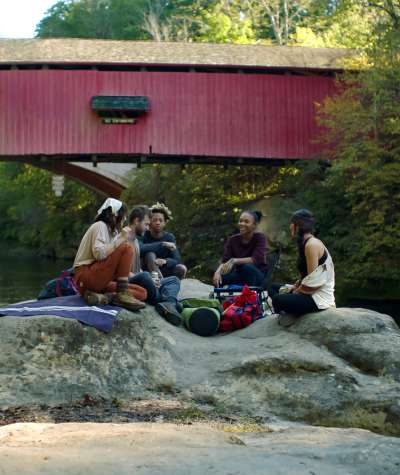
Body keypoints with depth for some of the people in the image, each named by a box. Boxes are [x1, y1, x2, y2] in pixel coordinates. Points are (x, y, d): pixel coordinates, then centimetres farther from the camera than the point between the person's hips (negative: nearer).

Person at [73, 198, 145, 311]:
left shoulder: (111, 230, 23)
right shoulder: (100, 225, -4)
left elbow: (115, 264, 17)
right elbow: (99, 253, -22)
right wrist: (121, 239, -15)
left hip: (99, 278, 9)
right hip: (85, 275, -9)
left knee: (142, 293, -2)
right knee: (126, 248, -19)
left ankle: (98, 296, -9)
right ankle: (122, 294, -21)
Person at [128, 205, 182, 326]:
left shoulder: (136, 240, 24)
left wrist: (151, 280, 6)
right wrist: (147, 279, -19)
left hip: (137, 282, 10)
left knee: (174, 280, 2)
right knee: (144, 277, -40)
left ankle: (167, 304, -32)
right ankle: (171, 303, -24)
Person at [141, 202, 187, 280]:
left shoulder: (170, 237, 0)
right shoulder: (145, 235, -8)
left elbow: (177, 260, -11)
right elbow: (140, 249, -32)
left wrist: (165, 261, -34)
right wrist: (163, 244, -31)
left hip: (165, 273, 2)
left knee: (182, 268, -25)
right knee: (150, 254, -30)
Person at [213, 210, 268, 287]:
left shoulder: (260, 237, -11)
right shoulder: (233, 240, 0)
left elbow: (256, 259, -25)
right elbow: (225, 261, -9)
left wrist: (234, 261, -37)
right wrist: (218, 271, -32)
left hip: (258, 275, -3)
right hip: (240, 276, 3)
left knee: (247, 267, -36)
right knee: (220, 279, -28)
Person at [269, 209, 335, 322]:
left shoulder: (312, 244, -17)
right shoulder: (306, 243, 14)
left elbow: (312, 282, -19)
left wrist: (296, 291, -6)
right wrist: (294, 286, 3)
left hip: (319, 298, -11)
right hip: (313, 293, 11)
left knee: (277, 300, -28)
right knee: (273, 288, 16)